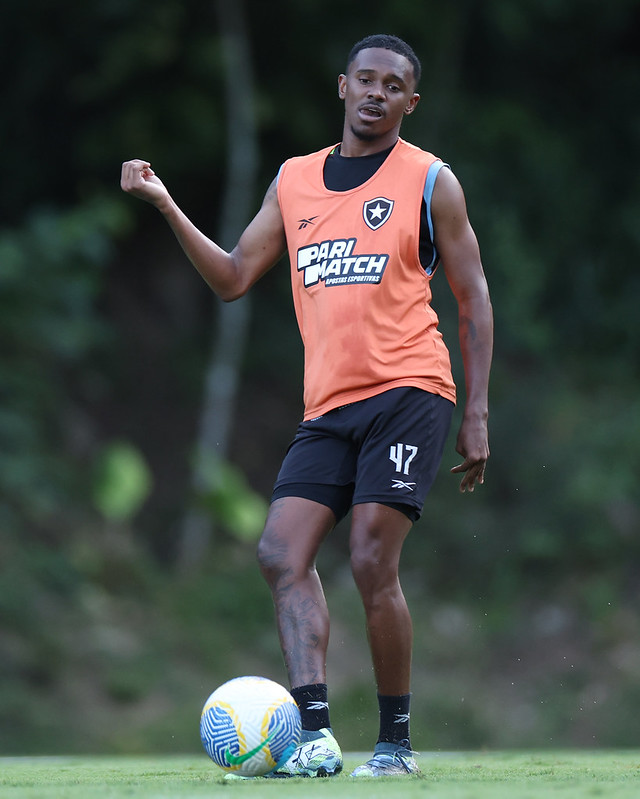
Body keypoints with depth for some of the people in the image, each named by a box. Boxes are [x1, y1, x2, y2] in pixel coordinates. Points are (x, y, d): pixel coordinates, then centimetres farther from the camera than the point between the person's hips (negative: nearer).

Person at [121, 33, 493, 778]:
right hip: (328, 408, 5)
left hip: (407, 392, -5)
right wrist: (166, 206, 5)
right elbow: (233, 277, 16)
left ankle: (396, 742, 0)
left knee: (371, 562, -13)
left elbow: (473, 299, 5)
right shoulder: (294, 181, 15)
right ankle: (314, 735, -16)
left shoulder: (430, 181, 3)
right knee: (281, 553, -12)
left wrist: (476, 415, -2)